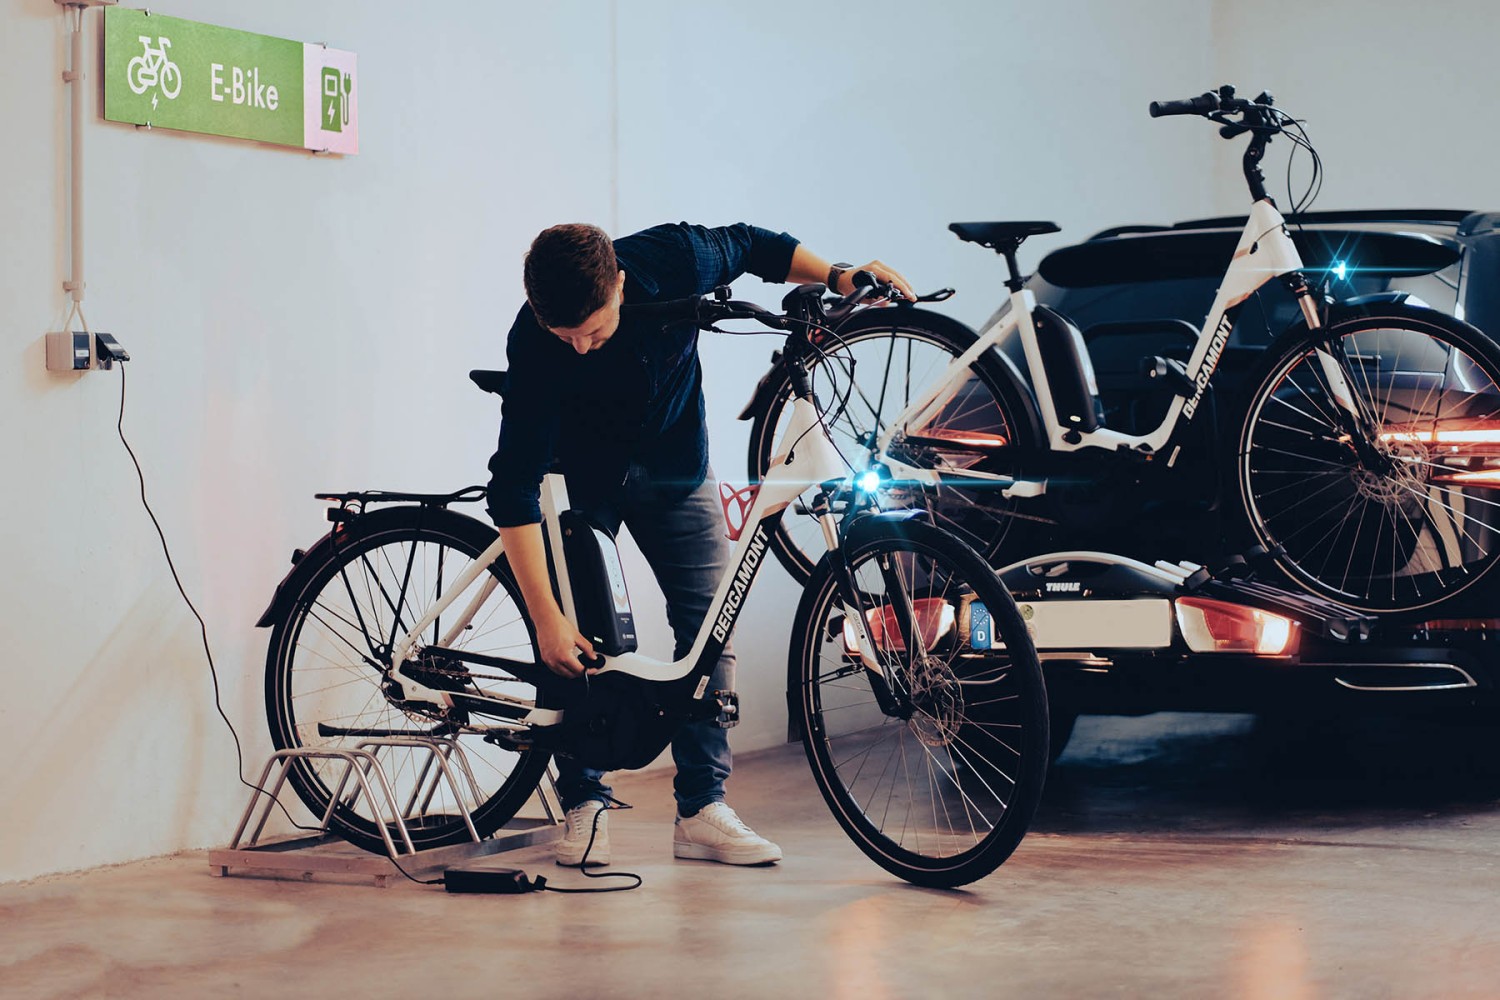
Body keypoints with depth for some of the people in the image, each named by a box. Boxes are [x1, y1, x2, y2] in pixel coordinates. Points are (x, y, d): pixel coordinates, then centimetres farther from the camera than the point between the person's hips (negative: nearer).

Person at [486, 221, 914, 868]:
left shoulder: (670, 259, -30)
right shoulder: (534, 343, -35)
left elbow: (752, 246, -5)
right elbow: (514, 487, -34)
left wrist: (836, 276, -19)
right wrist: (546, 619, -38)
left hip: (673, 467, 3)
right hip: (581, 476, -2)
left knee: (710, 626, -4)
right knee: (575, 639, -13)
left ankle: (701, 809, -1)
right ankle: (583, 805, -1)